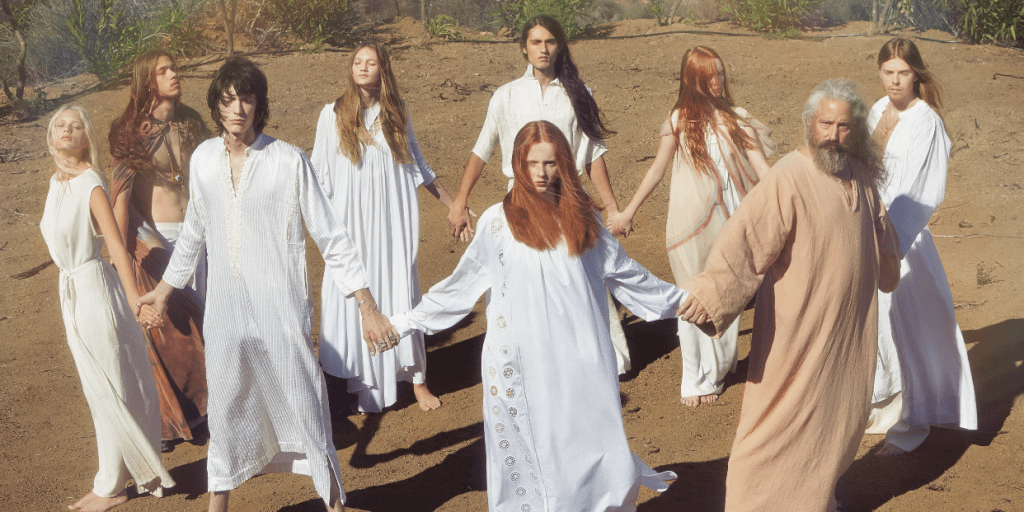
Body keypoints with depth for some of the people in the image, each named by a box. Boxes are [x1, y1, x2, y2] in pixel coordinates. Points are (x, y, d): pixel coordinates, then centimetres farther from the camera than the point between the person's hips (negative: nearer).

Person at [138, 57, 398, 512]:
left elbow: (332, 239, -9)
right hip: (225, 312, 4)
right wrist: (165, 287, 27)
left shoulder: (289, 161, -11)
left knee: (304, 411, 2)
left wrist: (368, 308, -13)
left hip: (281, 311, -4)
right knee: (226, 411, 16)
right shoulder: (204, 159, 2)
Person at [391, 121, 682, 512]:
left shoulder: (582, 216, 7)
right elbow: (462, 284, 7)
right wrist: (406, 322, 6)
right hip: (524, 363, -2)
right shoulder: (499, 221, 0)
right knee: (531, 451, 4)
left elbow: (623, 272, 17)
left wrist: (681, 300, 22)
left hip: (581, 360, 2)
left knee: (592, 441, 0)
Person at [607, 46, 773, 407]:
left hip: (728, 216, 1)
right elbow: (657, 170, 10)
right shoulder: (680, 119, 4)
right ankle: (696, 379, 15)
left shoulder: (736, 118, 5)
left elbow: (761, 166, -1)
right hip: (690, 221, -1)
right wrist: (628, 213, 12)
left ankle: (718, 367, 27)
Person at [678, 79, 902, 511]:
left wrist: (886, 271, 39)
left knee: (839, 415, 19)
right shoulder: (787, 179, -21)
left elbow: (879, 230, 24)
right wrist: (709, 291, -46)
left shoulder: (860, 175, 3)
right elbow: (744, 236, -33)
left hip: (851, 328, 7)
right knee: (785, 422, -1)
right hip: (799, 329, -7)